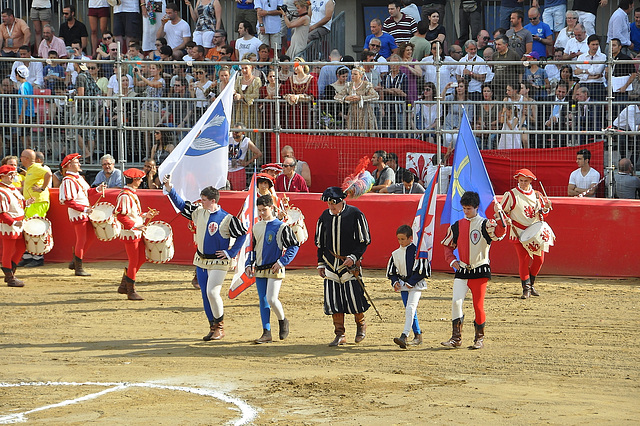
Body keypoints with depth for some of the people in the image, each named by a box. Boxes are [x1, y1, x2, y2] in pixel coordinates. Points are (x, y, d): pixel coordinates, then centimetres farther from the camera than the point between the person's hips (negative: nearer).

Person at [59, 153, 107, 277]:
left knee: (91, 235, 14)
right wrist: (84, 209, -24)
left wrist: (97, 189, 5)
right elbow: (67, 201, -22)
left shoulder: (78, 177, 13)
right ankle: (78, 268, 6)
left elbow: (86, 192, 22)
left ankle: (75, 262, 23)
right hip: (77, 215, -10)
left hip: (85, 214, 10)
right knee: (81, 239, -4)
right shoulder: (68, 181, -17)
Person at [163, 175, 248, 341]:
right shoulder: (199, 212, 4)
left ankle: (220, 327, -2)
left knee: (212, 292, -17)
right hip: (201, 261, 6)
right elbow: (181, 205, 13)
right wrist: (169, 189, 4)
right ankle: (213, 328, 17)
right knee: (205, 295, 7)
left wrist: (231, 253, -10)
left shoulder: (227, 218, -13)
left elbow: (242, 234, -7)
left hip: (218, 263, -6)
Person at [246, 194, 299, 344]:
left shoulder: (281, 227, -6)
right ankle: (266, 333, 8)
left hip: (275, 269, -6)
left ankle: (282, 321, 12)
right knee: (263, 301, 5)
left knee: (272, 299, -16)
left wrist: (282, 262, -13)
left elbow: (294, 246, -5)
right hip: (259, 270, 6)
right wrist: (249, 264, 10)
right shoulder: (256, 227, 12)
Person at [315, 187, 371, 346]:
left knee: (354, 297, -6)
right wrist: (320, 264, 14)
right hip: (331, 266, 4)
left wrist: (353, 257, -17)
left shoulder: (355, 215, -8)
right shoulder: (325, 216, 7)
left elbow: (364, 241, -6)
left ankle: (361, 324, 22)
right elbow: (320, 242, 17)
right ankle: (340, 335, 7)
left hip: (350, 264, -4)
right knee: (333, 301, 0)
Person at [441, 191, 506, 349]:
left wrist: (500, 220, -42)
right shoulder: (457, 226, 9)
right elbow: (448, 245, 20)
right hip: (461, 271, 3)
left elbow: (499, 234, -23)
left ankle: (480, 338, 15)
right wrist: (452, 260, 4)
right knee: (456, 301, -11)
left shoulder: (484, 224, -4)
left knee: (478, 305, 1)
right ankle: (456, 337, -4)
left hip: (480, 271, -3)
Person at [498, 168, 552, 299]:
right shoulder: (511, 195, -2)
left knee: (539, 259, 2)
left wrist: (546, 208, -5)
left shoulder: (537, 195, 9)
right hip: (519, 233, -4)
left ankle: (531, 284, 22)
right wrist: (507, 220, -16)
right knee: (523, 260, -11)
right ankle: (526, 288, -3)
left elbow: (542, 215, 15)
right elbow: (501, 210, 2)